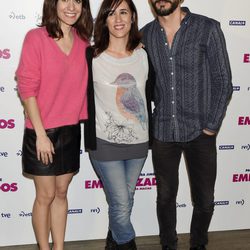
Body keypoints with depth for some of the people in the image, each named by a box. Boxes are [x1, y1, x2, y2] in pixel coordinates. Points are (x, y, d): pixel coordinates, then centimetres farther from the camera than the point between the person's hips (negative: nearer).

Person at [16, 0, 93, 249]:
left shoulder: (83, 42, 3)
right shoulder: (36, 37, -12)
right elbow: (27, 89, -13)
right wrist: (41, 134, -14)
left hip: (71, 130, 5)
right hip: (42, 132, -4)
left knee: (61, 193, 15)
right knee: (46, 196, 8)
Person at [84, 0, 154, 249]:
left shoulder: (143, 56, 1)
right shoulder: (91, 56, -9)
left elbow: (149, 96, 10)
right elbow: (84, 99, -4)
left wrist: (149, 134, 11)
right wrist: (90, 141, -5)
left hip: (138, 143, 4)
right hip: (105, 143, -3)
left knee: (124, 201, 17)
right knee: (121, 204, 1)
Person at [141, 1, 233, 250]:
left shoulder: (208, 28, -7)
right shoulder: (145, 35, 2)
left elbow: (223, 81, -6)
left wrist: (211, 126, -8)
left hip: (199, 132, -2)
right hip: (162, 132, 2)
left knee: (204, 200, 8)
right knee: (165, 196, 14)